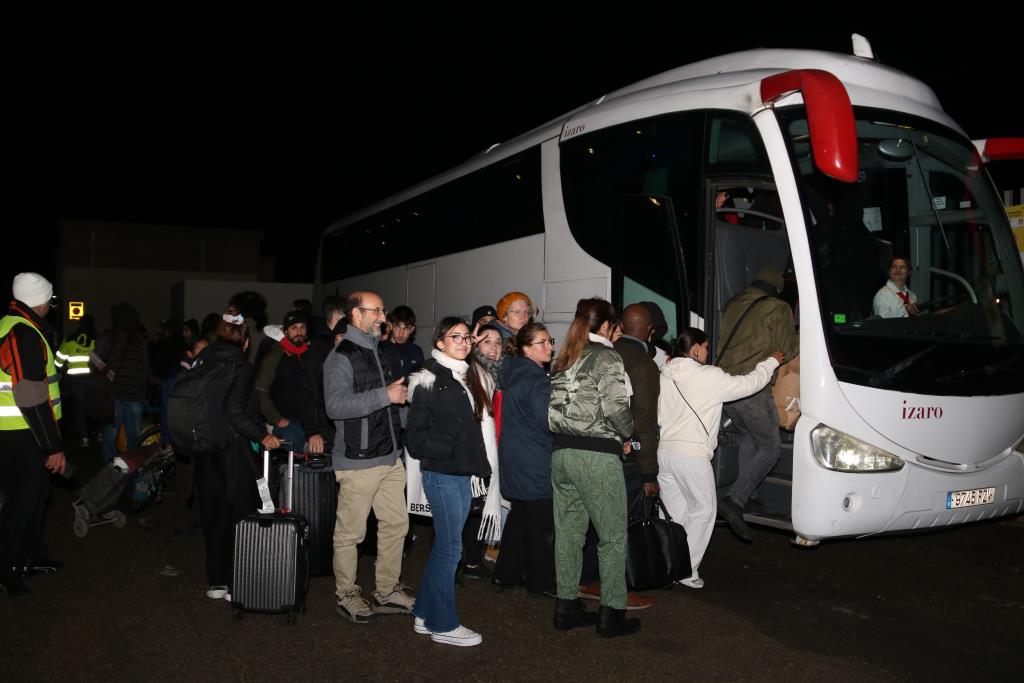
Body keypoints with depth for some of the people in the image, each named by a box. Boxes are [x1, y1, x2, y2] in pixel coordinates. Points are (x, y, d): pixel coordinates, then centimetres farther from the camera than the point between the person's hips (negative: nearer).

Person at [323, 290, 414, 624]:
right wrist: (385, 396, -24)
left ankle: (386, 591, 26)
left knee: (396, 524, 12)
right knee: (350, 532, 2)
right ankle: (347, 595, 20)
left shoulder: (377, 352, 16)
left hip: (390, 458, 8)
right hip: (358, 460, -8)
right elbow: (335, 406, -25)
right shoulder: (342, 356, -11)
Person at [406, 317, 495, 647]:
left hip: (463, 472, 8)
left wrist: (476, 462, 8)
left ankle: (426, 614, 25)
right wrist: (450, 448, -16)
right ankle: (442, 624, 11)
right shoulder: (429, 380, -9)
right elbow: (417, 436, -12)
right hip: (442, 473, -7)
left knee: (444, 545, 13)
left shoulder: (468, 378, 14)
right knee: (450, 548, -2)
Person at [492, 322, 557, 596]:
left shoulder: (511, 371, 9)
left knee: (519, 516, 19)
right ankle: (541, 581, 12)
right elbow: (550, 422, -21)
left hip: (514, 459, 9)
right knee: (542, 522, 2)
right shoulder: (537, 380, -19)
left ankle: (507, 573, 27)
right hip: (536, 463, -9)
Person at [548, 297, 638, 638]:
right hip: (596, 455, -7)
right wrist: (627, 435, 1)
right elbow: (615, 408, -18)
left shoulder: (563, 360, 12)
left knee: (568, 530, 13)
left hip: (560, 452, 7)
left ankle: (566, 606, 21)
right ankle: (611, 613, 10)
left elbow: (556, 407, 9)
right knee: (613, 535, 5)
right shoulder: (606, 357, -8)